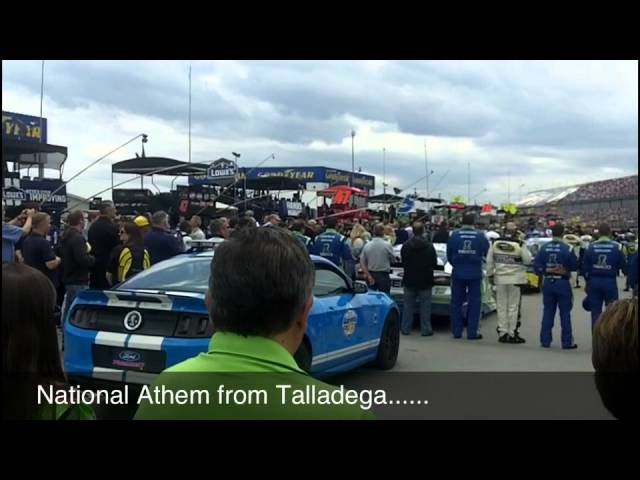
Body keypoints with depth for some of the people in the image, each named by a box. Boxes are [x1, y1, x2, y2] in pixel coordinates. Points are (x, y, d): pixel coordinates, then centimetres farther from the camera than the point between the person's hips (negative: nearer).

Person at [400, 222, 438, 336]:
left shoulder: (406, 245, -6)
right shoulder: (429, 246, -11)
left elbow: (403, 261, 4)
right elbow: (434, 263, -2)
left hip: (409, 280, 2)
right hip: (425, 280, -2)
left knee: (408, 305, 10)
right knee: (425, 305, 5)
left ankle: (406, 328, 12)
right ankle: (425, 329, 6)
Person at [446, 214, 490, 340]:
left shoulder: (454, 235, -3)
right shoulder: (480, 236, -5)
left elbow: (449, 255, 3)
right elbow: (487, 253, -2)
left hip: (458, 273, 1)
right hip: (475, 274, -1)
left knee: (456, 302, 9)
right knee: (474, 303, 6)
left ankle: (456, 331, 11)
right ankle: (472, 332, 5)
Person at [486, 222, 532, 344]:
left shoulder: (495, 243, -1)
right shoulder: (519, 244, -11)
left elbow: (489, 261, 3)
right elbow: (528, 260, -5)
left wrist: (490, 274, 12)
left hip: (500, 279, 3)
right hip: (516, 279, -3)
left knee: (501, 307, 9)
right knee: (513, 307, 3)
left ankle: (502, 333, 12)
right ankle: (512, 334, 6)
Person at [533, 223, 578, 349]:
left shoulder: (544, 248, -3)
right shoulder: (567, 249, -12)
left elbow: (536, 266, -5)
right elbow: (575, 266, -4)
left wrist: (547, 270, -1)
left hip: (547, 283, 3)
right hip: (562, 283, -3)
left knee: (548, 312, 11)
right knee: (565, 313, 5)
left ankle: (545, 340, 14)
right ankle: (567, 342, 8)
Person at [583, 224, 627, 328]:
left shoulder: (591, 247, 0)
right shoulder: (616, 247, -5)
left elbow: (585, 267, 4)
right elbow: (623, 266, 1)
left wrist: (587, 281, 14)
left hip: (594, 282, 2)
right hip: (610, 282, -2)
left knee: (595, 312, 8)